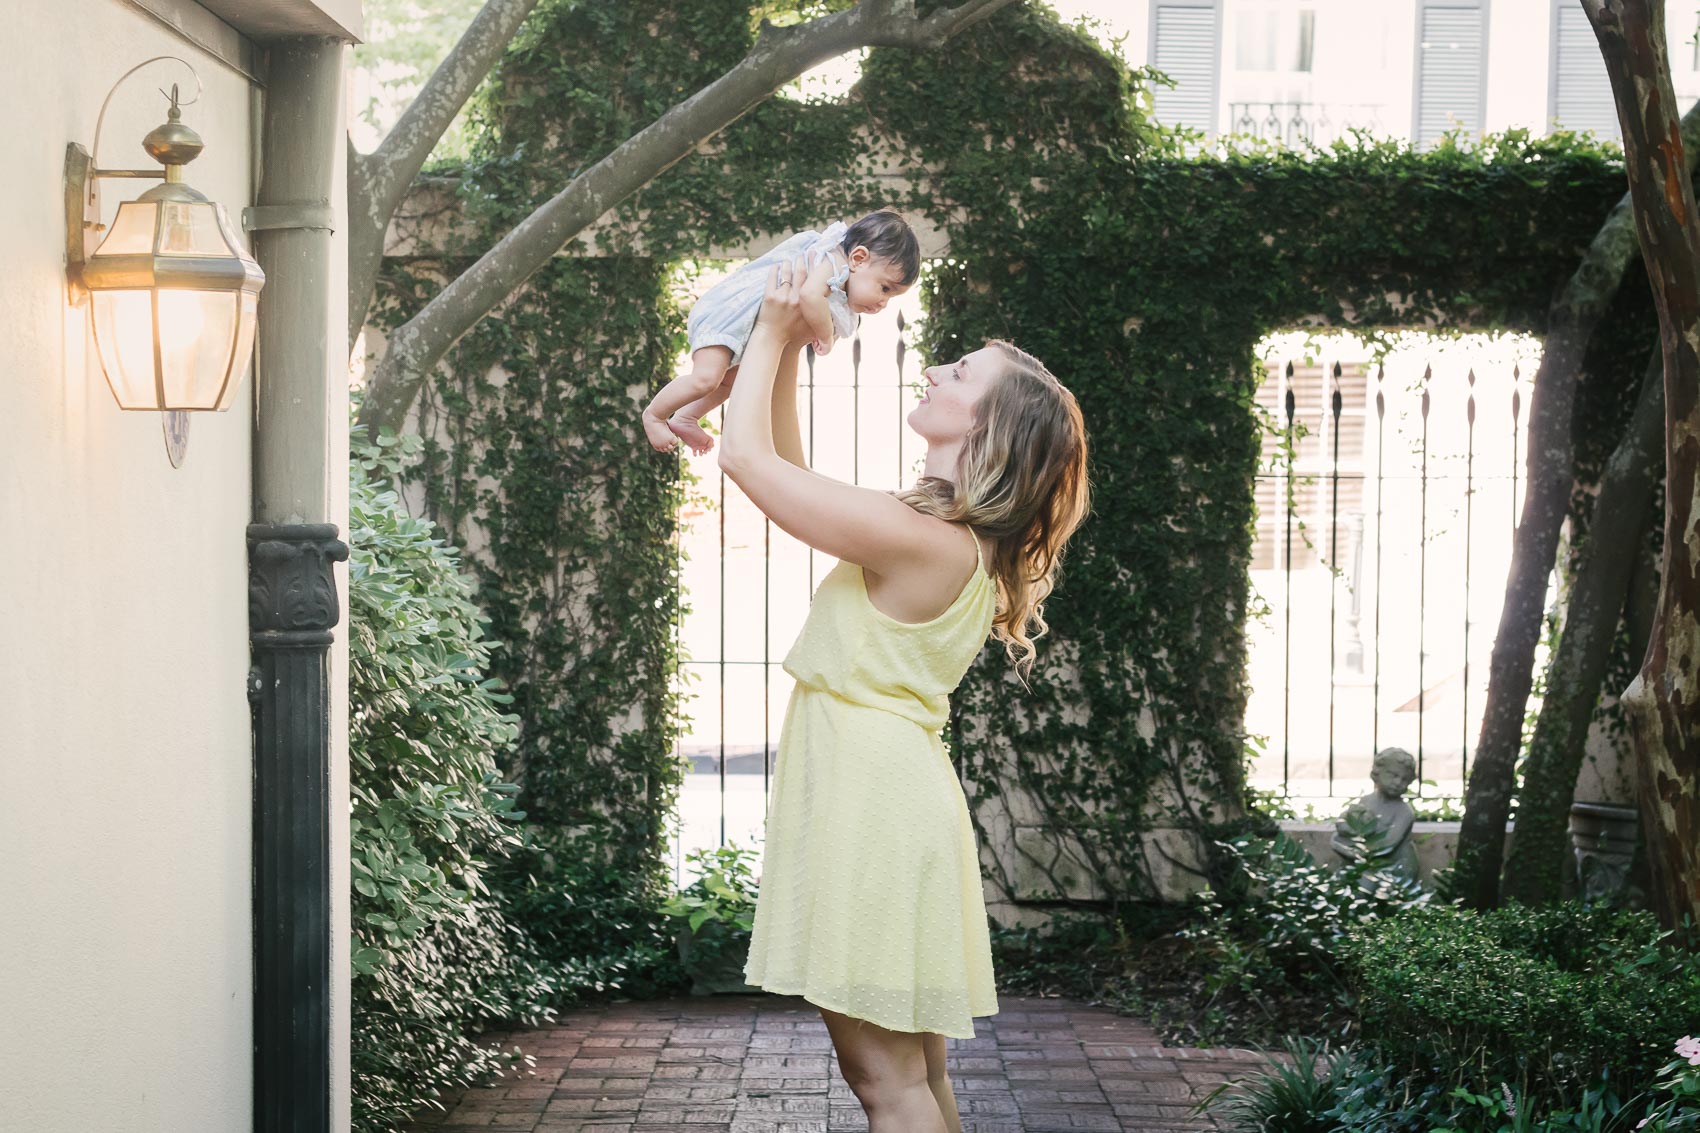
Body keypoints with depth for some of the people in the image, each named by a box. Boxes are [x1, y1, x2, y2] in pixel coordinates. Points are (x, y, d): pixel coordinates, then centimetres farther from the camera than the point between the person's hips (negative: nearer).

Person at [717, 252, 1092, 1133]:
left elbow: (746, 457, -15)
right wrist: (788, 348, 15)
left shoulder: (923, 540, -19)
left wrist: (774, 331, -4)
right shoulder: (961, 539, 10)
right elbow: (788, 473, 21)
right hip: (880, 792, 10)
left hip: (870, 804, -10)